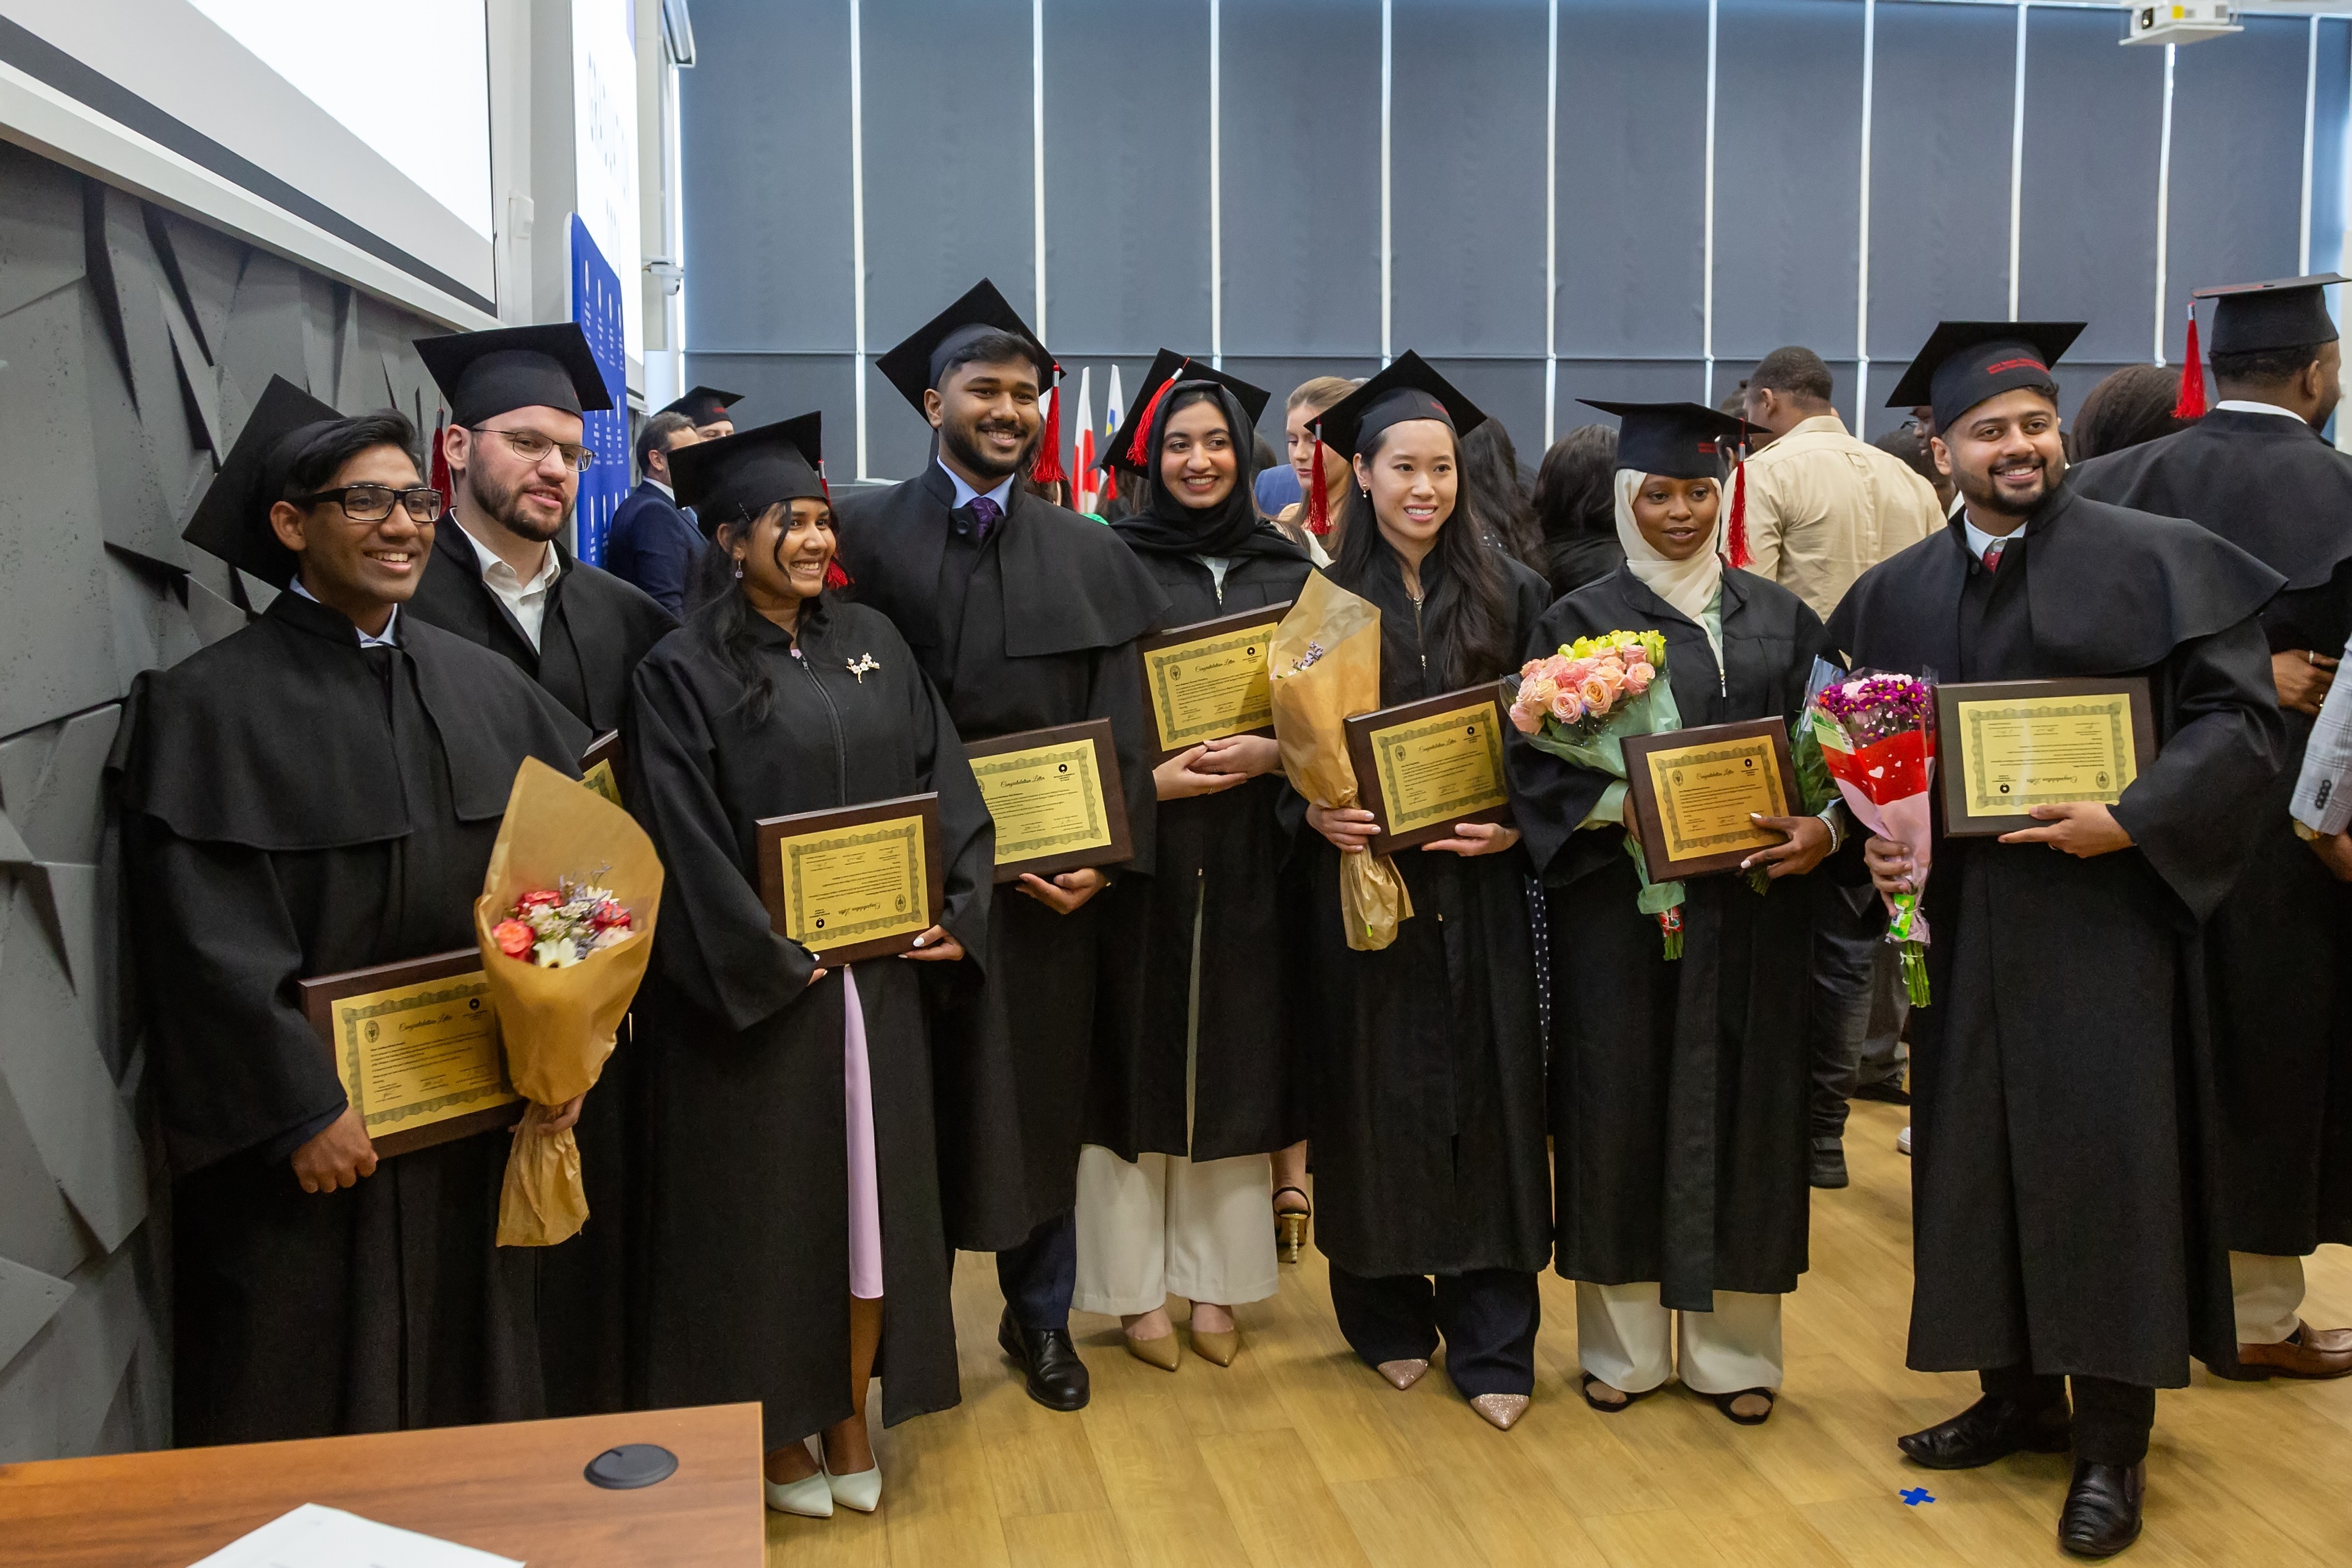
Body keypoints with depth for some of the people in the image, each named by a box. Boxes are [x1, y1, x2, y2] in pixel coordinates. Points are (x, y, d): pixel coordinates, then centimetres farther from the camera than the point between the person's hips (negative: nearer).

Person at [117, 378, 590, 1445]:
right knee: (308, 1410, 9)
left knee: (474, 1396, 18)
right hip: (303, 1150, -4)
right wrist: (303, 1110, -17)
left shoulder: (486, 690, 6)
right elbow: (209, 944, -14)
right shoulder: (208, 707, -9)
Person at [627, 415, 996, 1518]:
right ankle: (779, 1429, 24)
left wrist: (957, 911, -5)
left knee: (874, 1194, 11)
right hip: (755, 995, -5)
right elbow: (684, 847, -13)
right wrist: (771, 962, -15)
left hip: (881, 975, 5)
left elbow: (944, 786, 7)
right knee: (768, 1208, 6)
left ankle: (850, 1417, 28)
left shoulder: (871, 644, 9)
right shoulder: (684, 674, -7)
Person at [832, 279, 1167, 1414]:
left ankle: (1041, 1318, 28)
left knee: (1041, 1095, 12)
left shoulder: (1090, 556, 7)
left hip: (1048, 876, 2)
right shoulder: (864, 533, 0)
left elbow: (1123, 724, 2)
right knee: (917, 1097, 7)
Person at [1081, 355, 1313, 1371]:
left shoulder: (1287, 571, 8)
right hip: (1140, 845, -2)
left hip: (1248, 851, 3)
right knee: (1135, 1055, 2)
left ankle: (1217, 1283, 19)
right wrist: (1144, 781, -15)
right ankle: (1135, 1287, 15)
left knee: (1233, 1056, 7)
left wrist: (1272, 754, -9)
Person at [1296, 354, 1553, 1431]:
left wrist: (1518, 824, -11)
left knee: (1484, 1091, 3)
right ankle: (1388, 1315, 24)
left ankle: (1491, 1343, 13)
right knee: (1375, 1089, 7)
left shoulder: (1509, 595, 4)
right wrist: (1316, 812, -15)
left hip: (1478, 883, 1)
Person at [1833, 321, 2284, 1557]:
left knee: (2103, 1155, -2)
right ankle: (2017, 1394, 25)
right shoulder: (1896, 593, 9)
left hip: (2102, 912, -4)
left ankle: (2111, 1444, 10)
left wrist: (2133, 821, -19)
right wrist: (1876, 840, -4)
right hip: (1961, 920, 4)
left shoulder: (2151, 558, -3)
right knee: (1979, 1153, 9)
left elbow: (2238, 717, -7)